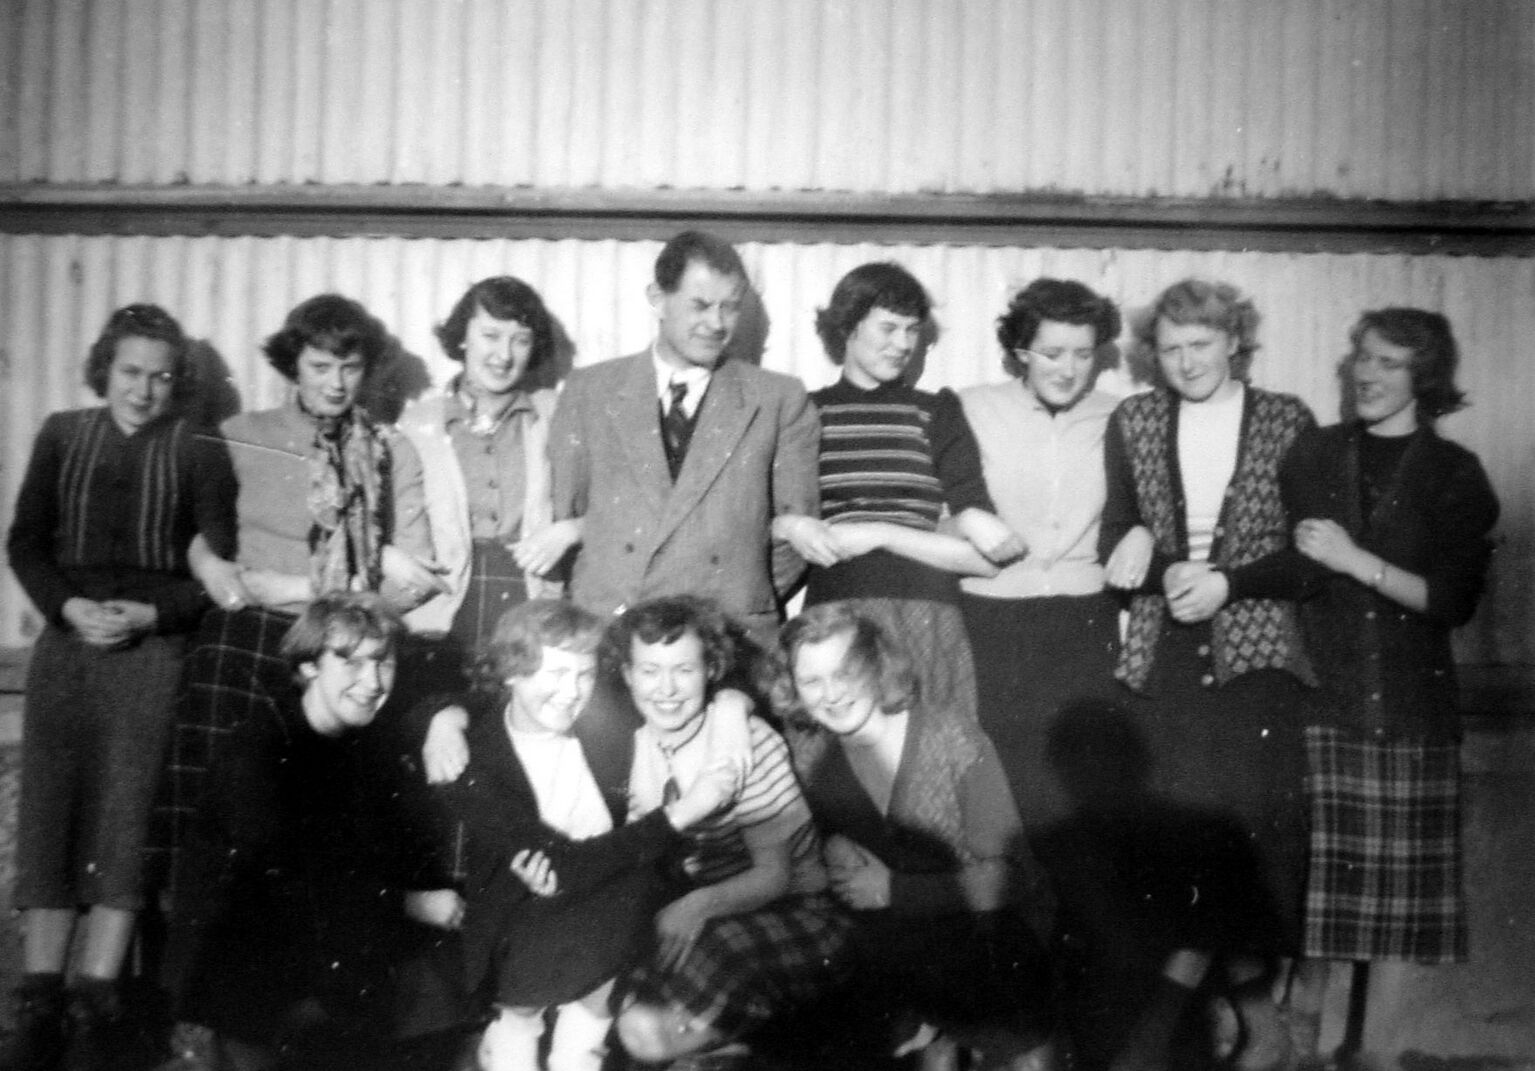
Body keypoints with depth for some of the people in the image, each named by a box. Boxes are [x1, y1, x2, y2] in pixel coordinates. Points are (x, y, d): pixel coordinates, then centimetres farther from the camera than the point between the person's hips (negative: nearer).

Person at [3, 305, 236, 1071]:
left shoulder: (198, 452, 1)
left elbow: (219, 567, 0)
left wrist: (150, 613, -14)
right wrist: (66, 606, -8)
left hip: (153, 650, -3)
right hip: (65, 641, 3)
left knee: (124, 815, -5)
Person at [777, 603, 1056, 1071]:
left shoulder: (953, 741, -14)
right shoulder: (811, 749, -3)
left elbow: (1004, 878, -12)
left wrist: (893, 890, -18)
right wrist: (832, 850, -13)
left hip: (987, 923, -5)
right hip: (894, 932, 5)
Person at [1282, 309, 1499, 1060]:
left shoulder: (1454, 475, 5)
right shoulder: (1311, 456, 9)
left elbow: (1454, 599, -4)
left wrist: (1357, 562, -12)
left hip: (1407, 703, 0)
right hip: (1314, 689, 1)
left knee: (1388, 886, 1)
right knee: (1303, 878, -4)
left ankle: (1356, 1038, 15)